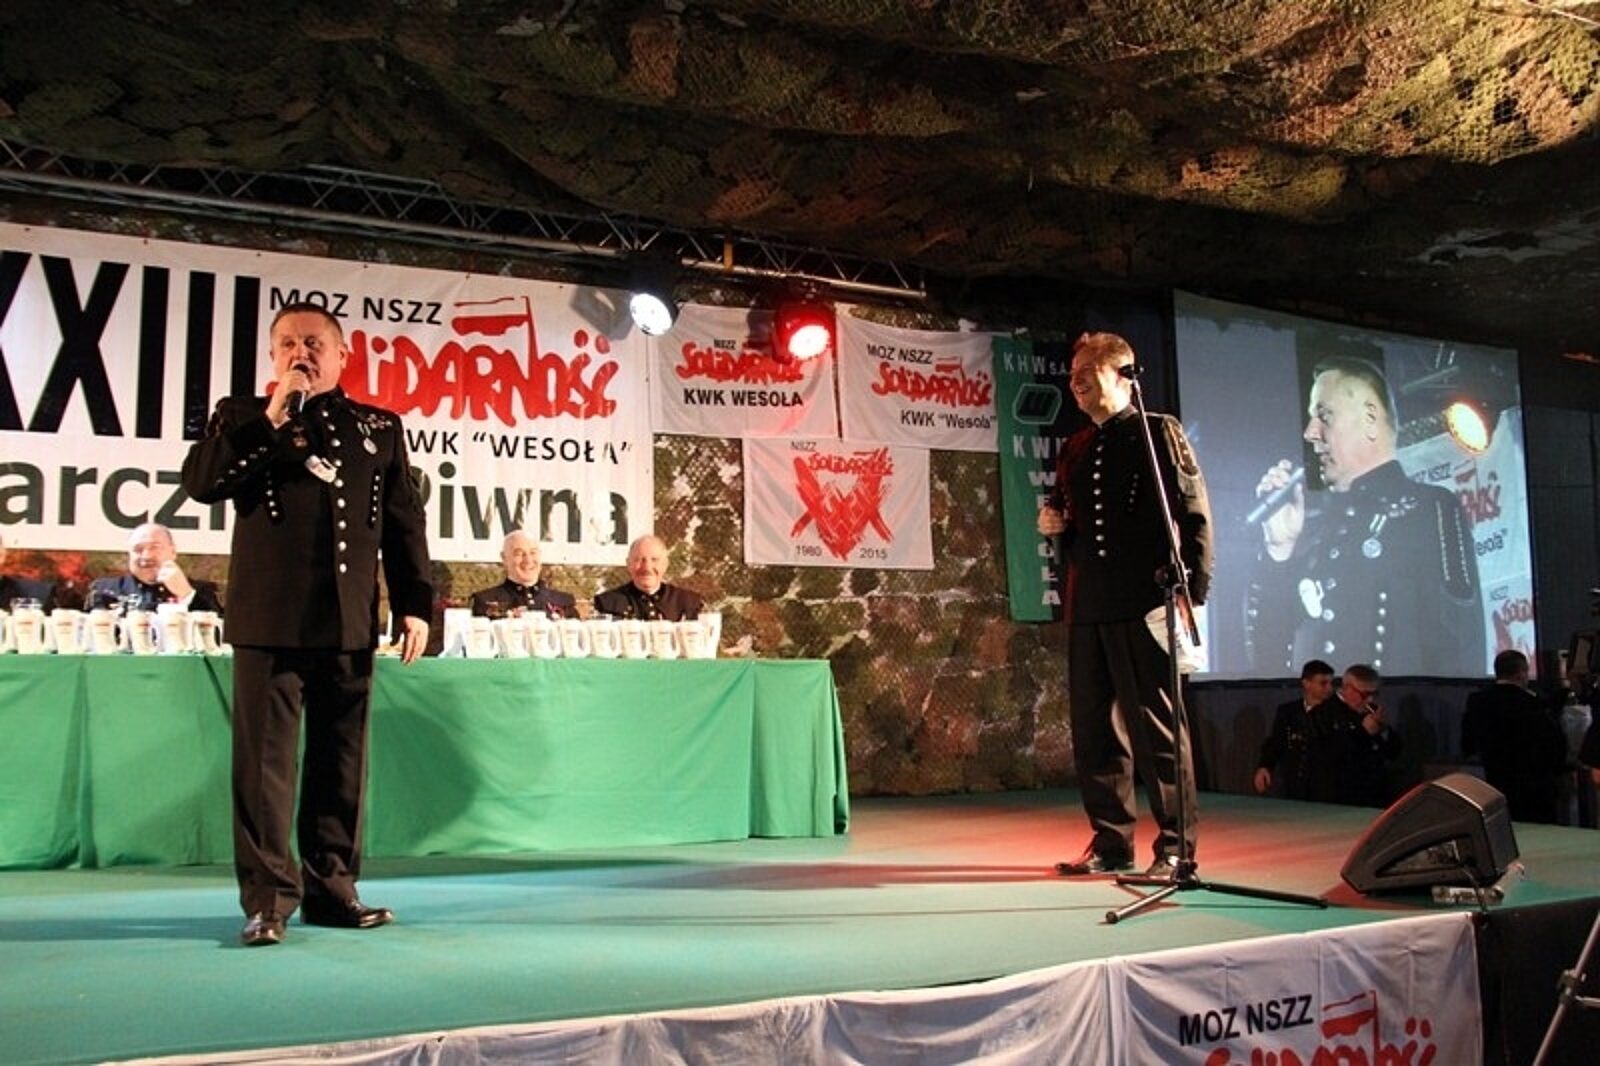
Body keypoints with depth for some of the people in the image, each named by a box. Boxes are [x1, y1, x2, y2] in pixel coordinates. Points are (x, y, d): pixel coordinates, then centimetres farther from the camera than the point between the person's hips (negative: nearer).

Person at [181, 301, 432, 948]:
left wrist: (414, 604, 6)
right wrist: (272, 420, -8)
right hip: (269, 619, -2)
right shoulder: (241, 416, 13)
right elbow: (201, 482, -4)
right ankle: (268, 896, 3)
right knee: (266, 757, -3)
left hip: (350, 621, 2)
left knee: (341, 759, 6)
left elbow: (404, 523, 13)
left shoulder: (379, 428, 15)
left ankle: (332, 887, 15)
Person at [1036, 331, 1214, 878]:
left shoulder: (1159, 432, 1)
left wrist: (1191, 591, -11)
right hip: (1087, 606, 6)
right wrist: (1053, 524, 6)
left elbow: (1194, 514, -4)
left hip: (1144, 604, -6)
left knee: (1157, 727, -3)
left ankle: (1175, 845, 6)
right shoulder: (1073, 450, 19)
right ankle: (1111, 842, 18)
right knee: (1093, 727, 8)